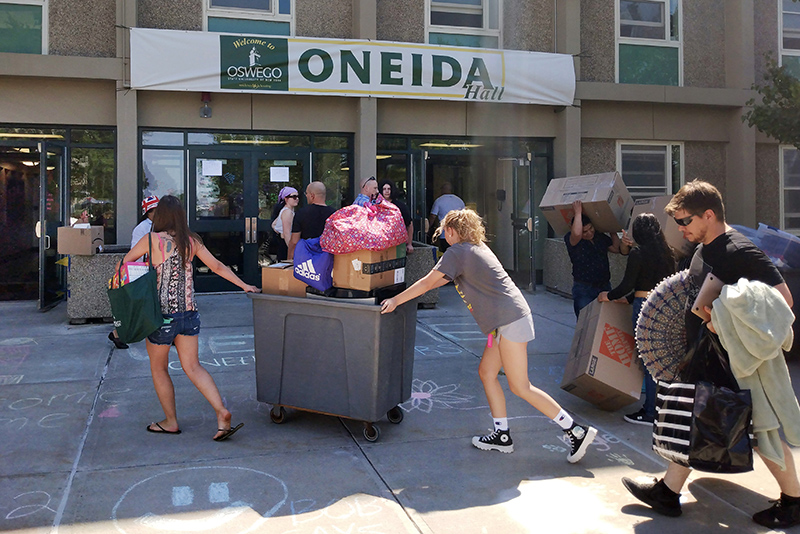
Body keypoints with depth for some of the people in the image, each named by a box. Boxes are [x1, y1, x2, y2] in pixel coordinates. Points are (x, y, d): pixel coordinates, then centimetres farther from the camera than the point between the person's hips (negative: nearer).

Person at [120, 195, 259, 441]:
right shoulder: (192, 241, 5)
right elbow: (217, 266, 9)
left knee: (158, 368, 14)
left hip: (163, 314, -4)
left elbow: (125, 261, 6)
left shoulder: (152, 239, -7)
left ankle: (170, 421, 22)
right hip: (189, 312, 4)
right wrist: (244, 285, 16)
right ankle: (222, 412, -8)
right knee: (192, 366, 6)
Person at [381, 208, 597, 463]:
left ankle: (576, 431, -2)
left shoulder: (457, 252, -8)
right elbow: (443, 279, 31)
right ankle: (502, 435, 18)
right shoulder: (477, 247, 20)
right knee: (486, 372, 13)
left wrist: (395, 300, -1)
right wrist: (414, 291, 31)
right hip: (506, 319, 10)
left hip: (510, 319, -10)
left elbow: (427, 282, -9)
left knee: (520, 386, -6)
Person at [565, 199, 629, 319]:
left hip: (605, 286, 6)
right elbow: (576, 234, -33)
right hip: (584, 290, -6)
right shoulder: (570, 239, -10)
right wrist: (578, 212, -23)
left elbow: (617, 248, 18)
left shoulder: (601, 237, 10)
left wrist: (612, 231, 14)